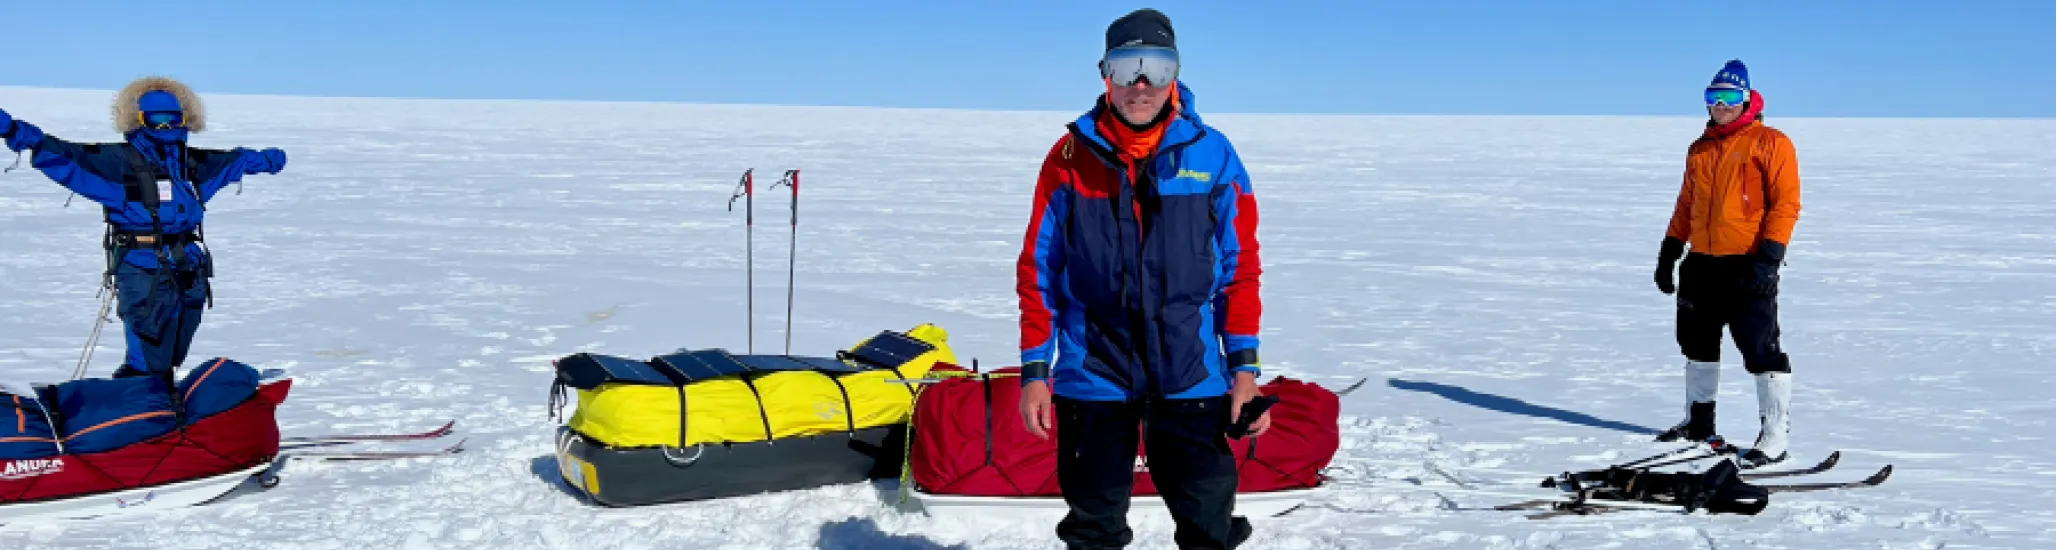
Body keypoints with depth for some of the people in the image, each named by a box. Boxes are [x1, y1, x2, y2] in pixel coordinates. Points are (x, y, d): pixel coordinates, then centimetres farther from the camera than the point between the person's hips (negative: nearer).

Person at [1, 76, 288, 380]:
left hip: (188, 272, 6)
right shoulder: (119, 160, -3)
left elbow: (234, 160, 32)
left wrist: (268, 159, 47)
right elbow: (61, 155, -11)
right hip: (143, 273, -6)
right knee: (147, 363, -11)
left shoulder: (193, 162, 14)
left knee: (169, 359, 13)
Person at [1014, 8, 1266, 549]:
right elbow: (1038, 271, 4)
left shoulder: (1212, 155, -1)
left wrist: (1244, 366, -1)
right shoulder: (1071, 157, 0)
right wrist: (1034, 371, 1)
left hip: (1191, 376, 0)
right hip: (1092, 375, 1)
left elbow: (1241, 267, 4)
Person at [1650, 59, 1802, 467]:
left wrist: (1769, 257, -19)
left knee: (1760, 350, -8)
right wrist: (1668, 252, 17)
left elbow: (1786, 203, -11)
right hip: (1702, 265, 7)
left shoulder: (1770, 143, -5)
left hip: (1749, 267, -7)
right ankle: (1699, 420, 32)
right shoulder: (1700, 150, 16)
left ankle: (1776, 436, -2)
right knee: (1697, 343, 17)